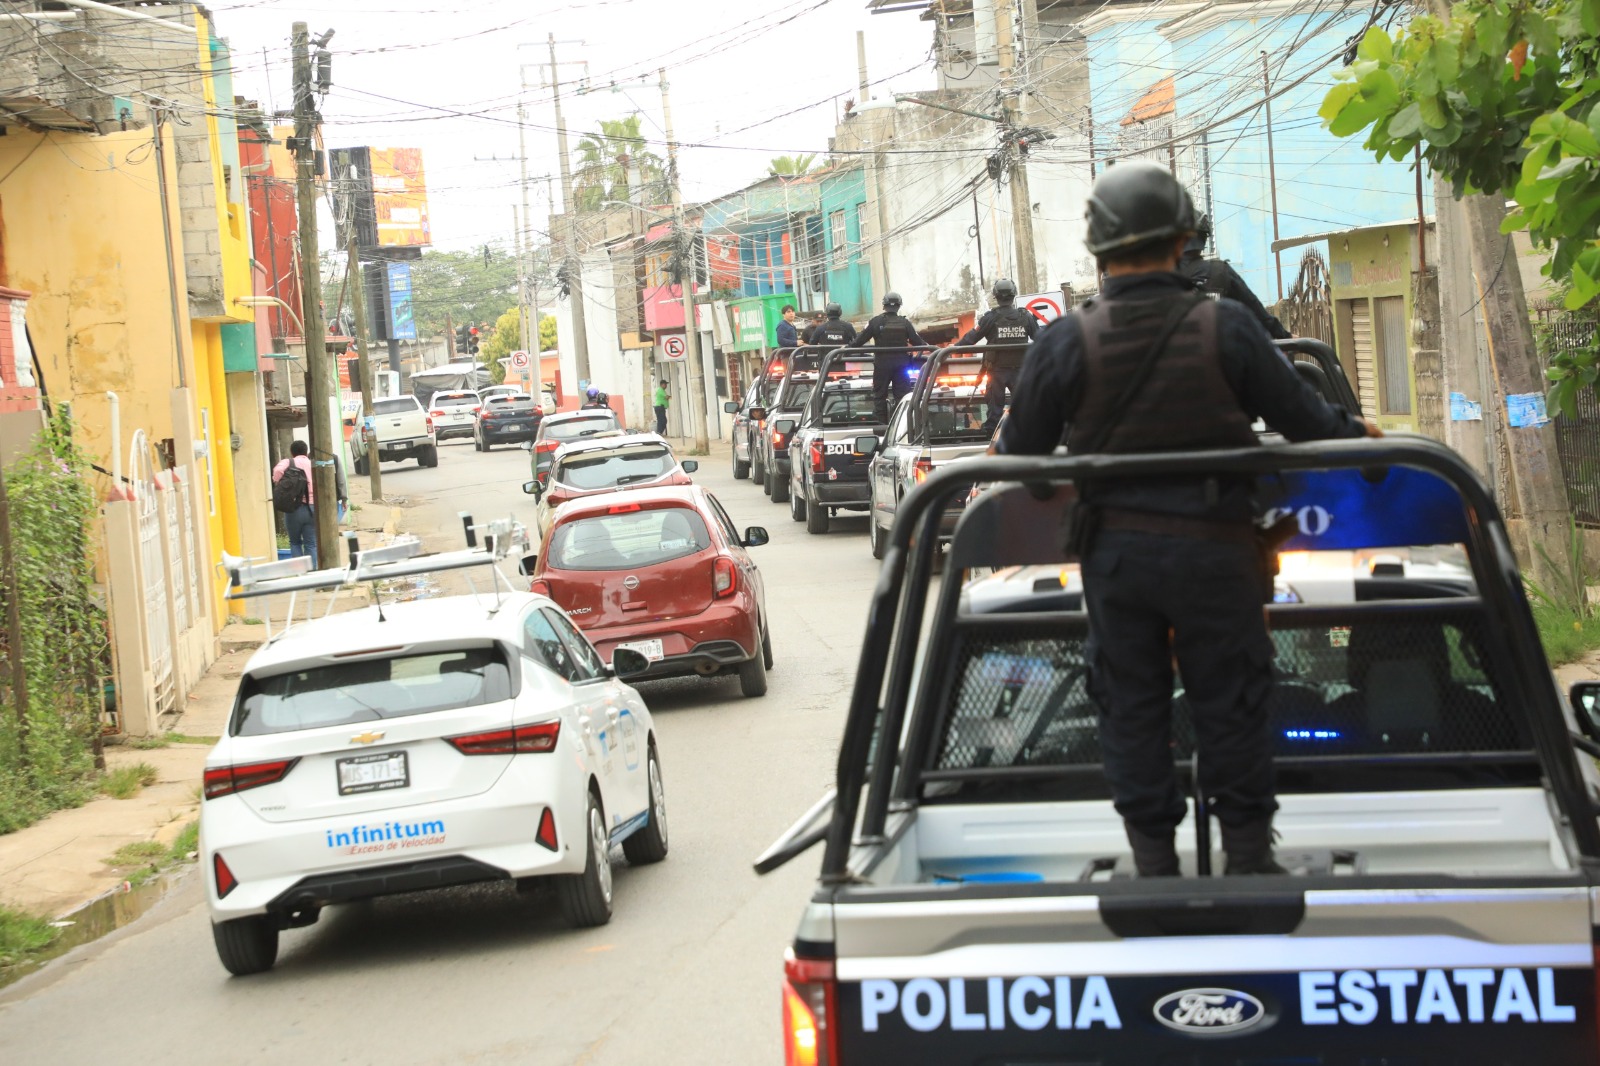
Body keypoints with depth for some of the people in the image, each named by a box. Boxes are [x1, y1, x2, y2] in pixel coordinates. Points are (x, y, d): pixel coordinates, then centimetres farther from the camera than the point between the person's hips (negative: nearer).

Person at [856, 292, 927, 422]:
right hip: (901, 362, 1)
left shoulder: (875, 322, -4)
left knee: (879, 393, 7)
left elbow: (859, 341, -1)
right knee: (902, 393, 5)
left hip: (882, 363, -1)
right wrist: (928, 347, 19)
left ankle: (880, 422, 5)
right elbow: (917, 341, 0)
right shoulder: (905, 322, 0)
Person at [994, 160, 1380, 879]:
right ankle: (1248, 858, 15)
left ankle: (1154, 863, 14)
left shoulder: (1066, 343, -7)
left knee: (1130, 709, 11)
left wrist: (1001, 450, 25)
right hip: (1211, 549, -1)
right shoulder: (1225, 328, -9)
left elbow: (1021, 449, 1)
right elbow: (1300, 417, 0)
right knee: (1230, 704, 9)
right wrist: (1357, 435, 21)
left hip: (1113, 550, 1)